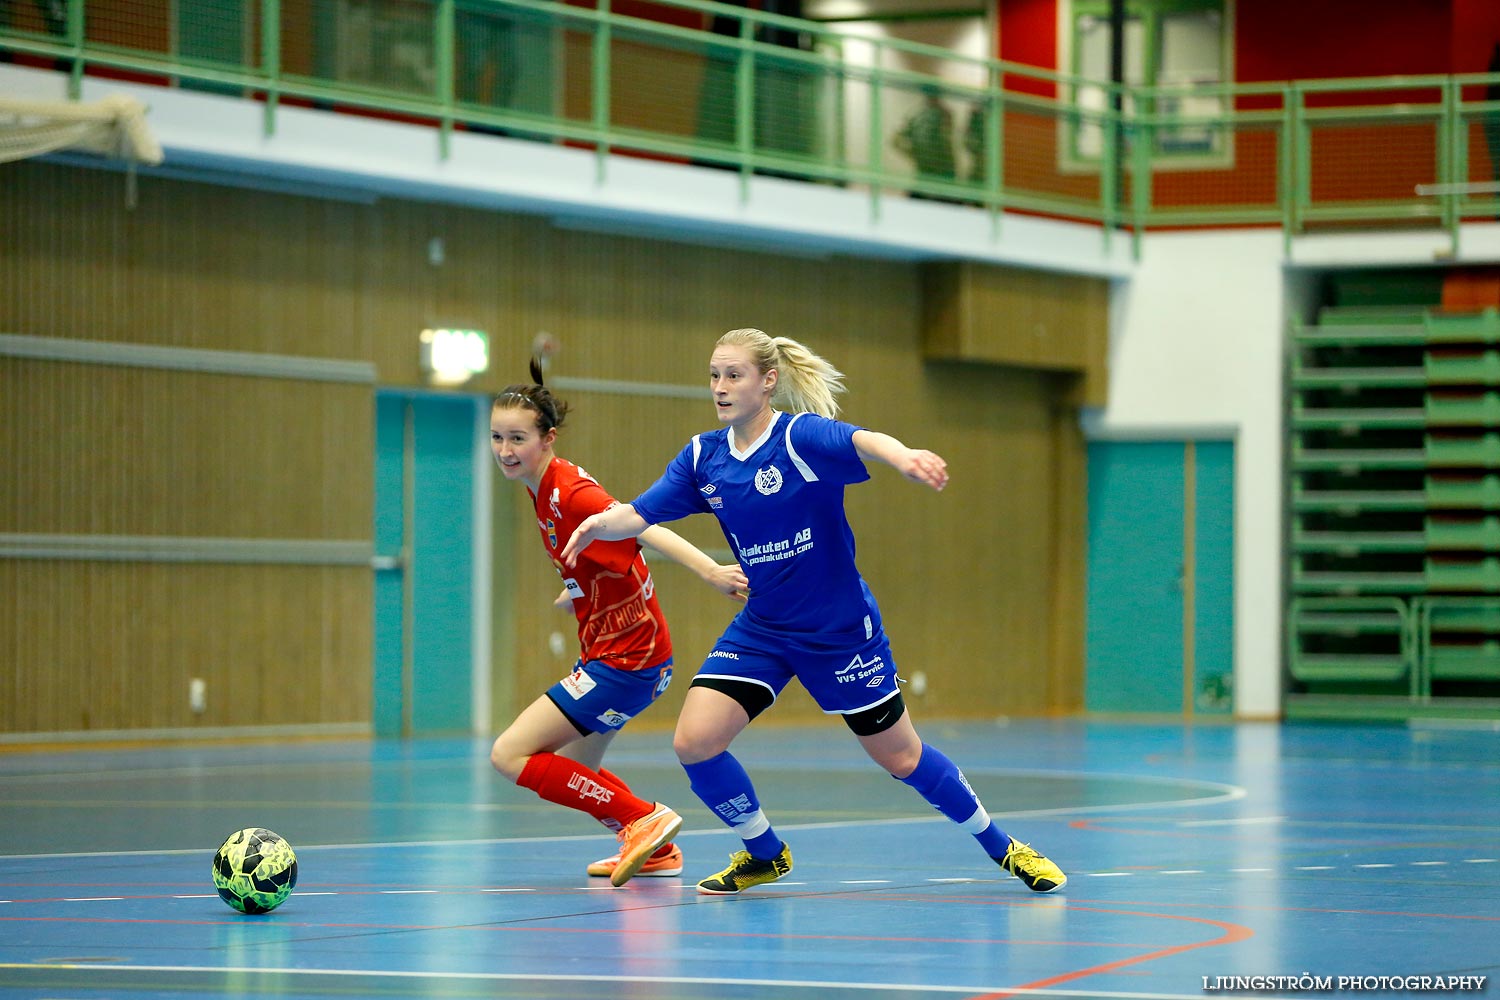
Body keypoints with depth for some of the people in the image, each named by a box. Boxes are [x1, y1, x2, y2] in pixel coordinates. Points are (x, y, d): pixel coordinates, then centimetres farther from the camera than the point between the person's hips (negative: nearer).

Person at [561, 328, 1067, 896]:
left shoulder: (801, 435, -19)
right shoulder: (704, 456, -1)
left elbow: (862, 441, -39)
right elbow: (639, 515, -4)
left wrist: (903, 457, -63)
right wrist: (599, 524, -28)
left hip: (839, 630, -5)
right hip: (760, 630, 5)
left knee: (900, 758, 4)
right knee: (693, 740, -12)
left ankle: (1003, 848, 27)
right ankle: (764, 854, 12)